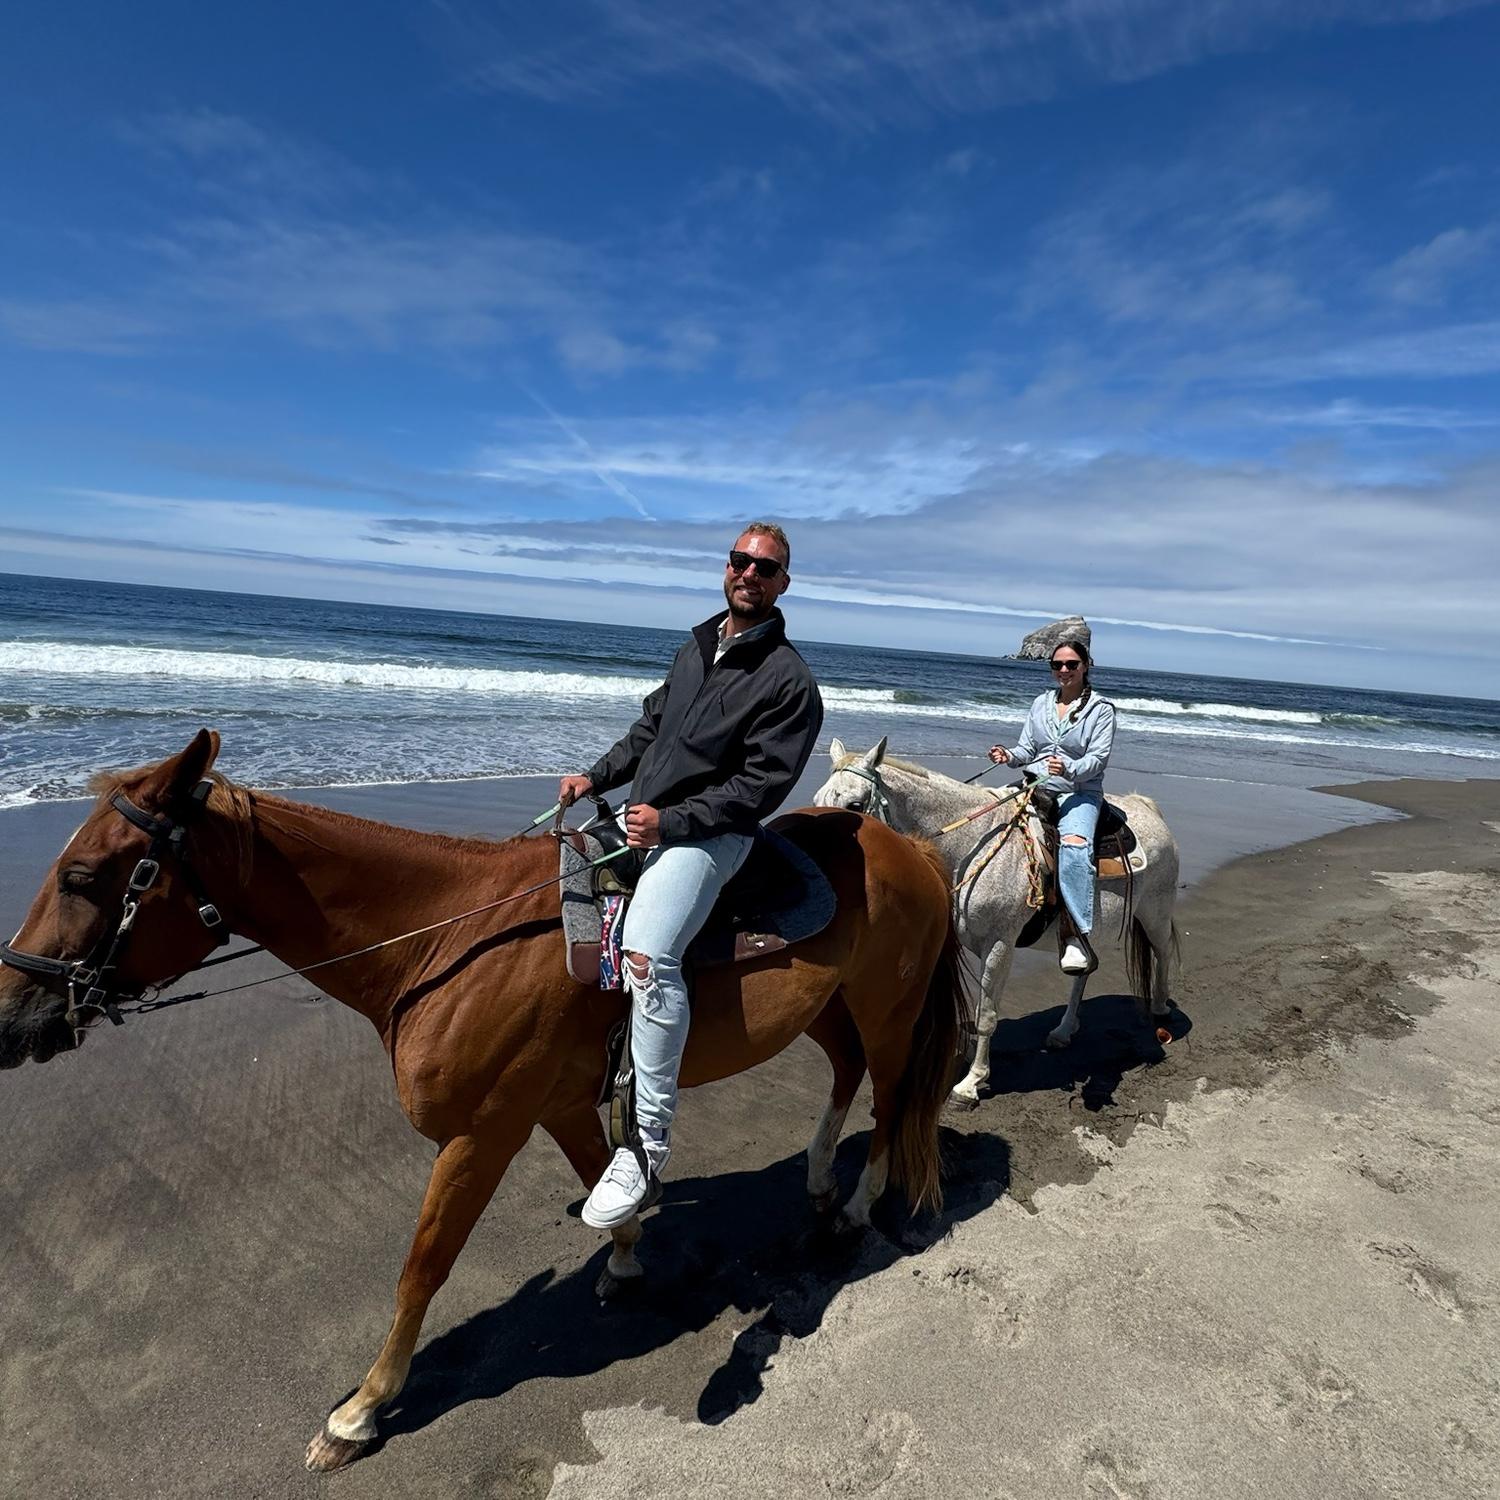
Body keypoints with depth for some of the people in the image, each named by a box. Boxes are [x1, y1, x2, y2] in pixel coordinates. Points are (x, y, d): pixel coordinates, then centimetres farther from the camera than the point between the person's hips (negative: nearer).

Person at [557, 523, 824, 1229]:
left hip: (708, 833, -9)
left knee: (648, 954, -31)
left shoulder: (788, 680, -7)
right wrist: (596, 777, 8)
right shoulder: (696, 648, 16)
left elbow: (761, 784, -14)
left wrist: (670, 821, -20)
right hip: (644, 818, 9)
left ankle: (646, 1149, -23)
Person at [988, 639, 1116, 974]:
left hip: (1079, 792, -5)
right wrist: (1009, 756, -9)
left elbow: (1098, 758, -5)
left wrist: (1069, 768, -26)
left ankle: (1078, 936, -36)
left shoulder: (1101, 708, 4)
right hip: (1035, 787, 5)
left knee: (1074, 844, -34)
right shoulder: (1040, 703, 17)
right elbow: (1027, 748, 15)